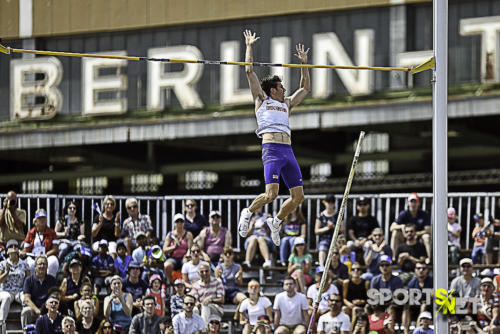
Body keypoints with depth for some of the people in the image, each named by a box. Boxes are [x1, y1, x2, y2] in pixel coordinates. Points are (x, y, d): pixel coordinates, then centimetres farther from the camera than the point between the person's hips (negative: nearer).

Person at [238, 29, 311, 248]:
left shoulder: (286, 104, 28)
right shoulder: (262, 100, 13)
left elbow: (305, 89, 39)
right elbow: (249, 71, 9)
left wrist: (303, 63, 36)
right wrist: (249, 47, 13)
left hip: (288, 152, 6)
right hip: (272, 149, -6)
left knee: (298, 197, 0)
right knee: (272, 194, -19)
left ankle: (276, 221, 22)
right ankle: (248, 212, 8)